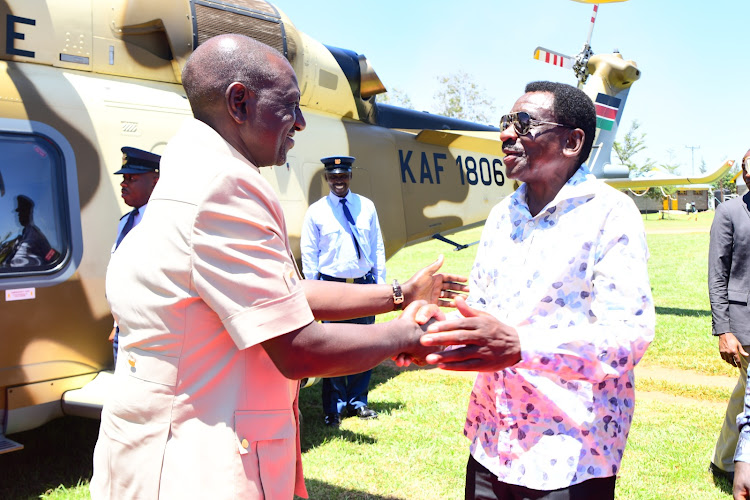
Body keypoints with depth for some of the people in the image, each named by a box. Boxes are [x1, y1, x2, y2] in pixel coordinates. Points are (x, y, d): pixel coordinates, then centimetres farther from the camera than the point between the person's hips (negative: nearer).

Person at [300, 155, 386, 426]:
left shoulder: (366, 207, 7)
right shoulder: (316, 211, 0)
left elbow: (377, 247, 11)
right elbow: (309, 254, 2)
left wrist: (380, 282, 7)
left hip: (364, 284, 3)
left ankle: (357, 401, 26)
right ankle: (334, 407, 16)